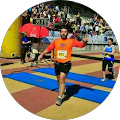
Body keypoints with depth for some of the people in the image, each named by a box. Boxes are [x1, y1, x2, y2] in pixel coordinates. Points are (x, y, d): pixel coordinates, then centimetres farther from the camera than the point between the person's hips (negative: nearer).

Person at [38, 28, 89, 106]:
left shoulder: (71, 41, 0)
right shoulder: (56, 41, 5)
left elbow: (82, 45, 2)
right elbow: (48, 48, 9)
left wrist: (85, 41, -19)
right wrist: (42, 54, 0)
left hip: (66, 63, -3)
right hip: (57, 63, 4)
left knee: (62, 79, -17)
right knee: (59, 80, 16)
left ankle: (60, 98, -8)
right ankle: (62, 92, 41)